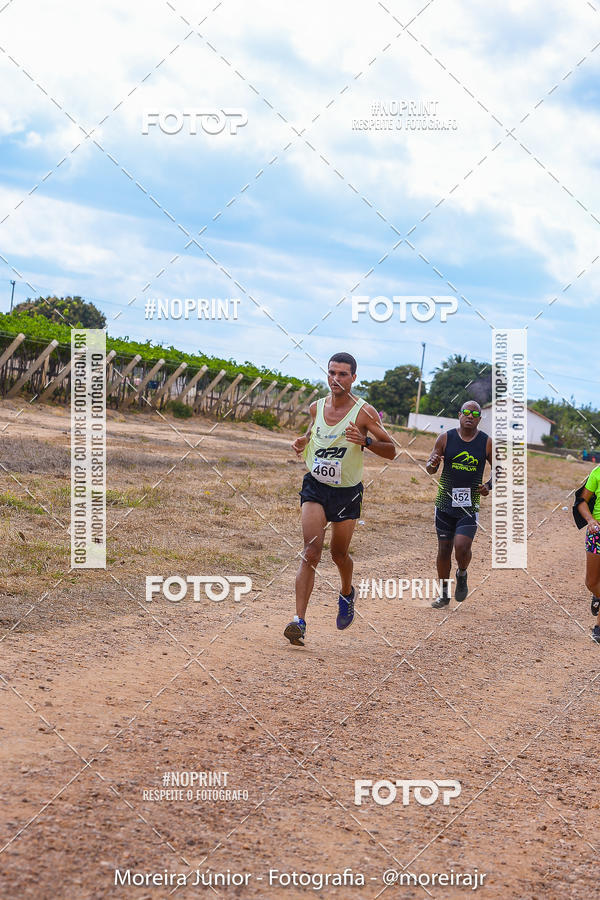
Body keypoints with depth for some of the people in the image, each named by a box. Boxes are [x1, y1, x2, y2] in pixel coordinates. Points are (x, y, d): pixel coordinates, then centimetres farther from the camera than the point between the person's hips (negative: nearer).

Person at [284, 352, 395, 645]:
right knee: (312, 550, -15)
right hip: (315, 488, 1)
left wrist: (365, 441, -26)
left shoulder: (363, 411, -10)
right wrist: (302, 442, 2)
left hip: (347, 492, -1)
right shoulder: (316, 407, 2)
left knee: (339, 554, 12)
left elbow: (391, 451, -8)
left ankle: (346, 594, 47)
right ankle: (299, 621, -21)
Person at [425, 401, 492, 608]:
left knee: (462, 547, -18)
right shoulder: (446, 438, 1)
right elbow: (430, 469, 5)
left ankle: (462, 574, 15)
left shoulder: (486, 443, 0)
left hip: (470, 505, -1)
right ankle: (444, 594, 22)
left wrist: (488, 486, -7)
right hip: (445, 503, 1)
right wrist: (432, 464, -19)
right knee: (444, 549, 7)